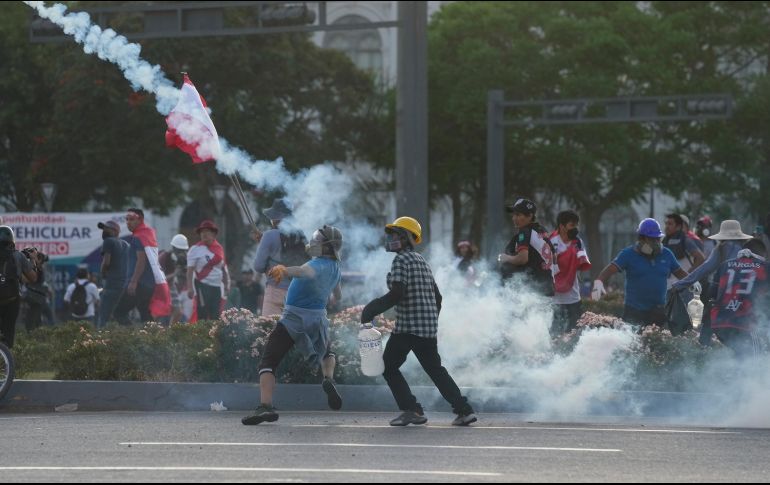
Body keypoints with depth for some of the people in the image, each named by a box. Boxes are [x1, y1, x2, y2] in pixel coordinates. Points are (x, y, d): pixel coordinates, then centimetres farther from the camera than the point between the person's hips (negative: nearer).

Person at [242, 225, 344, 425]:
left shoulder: (319, 265, -17)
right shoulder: (335, 269, 8)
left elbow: (307, 272, -44)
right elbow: (338, 296, 27)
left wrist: (286, 270, -62)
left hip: (293, 318, -7)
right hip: (318, 319, 7)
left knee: (268, 362, -7)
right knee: (326, 352, 34)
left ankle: (265, 406, -25)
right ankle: (329, 379, 1)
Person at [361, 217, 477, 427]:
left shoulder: (402, 260, -10)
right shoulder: (422, 261, 18)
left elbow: (397, 294, -20)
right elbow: (437, 296, 21)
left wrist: (373, 309, -13)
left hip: (408, 326, -8)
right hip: (429, 327, 8)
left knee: (389, 366, 3)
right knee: (435, 370, 15)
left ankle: (412, 410, -6)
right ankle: (464, 410, 9)